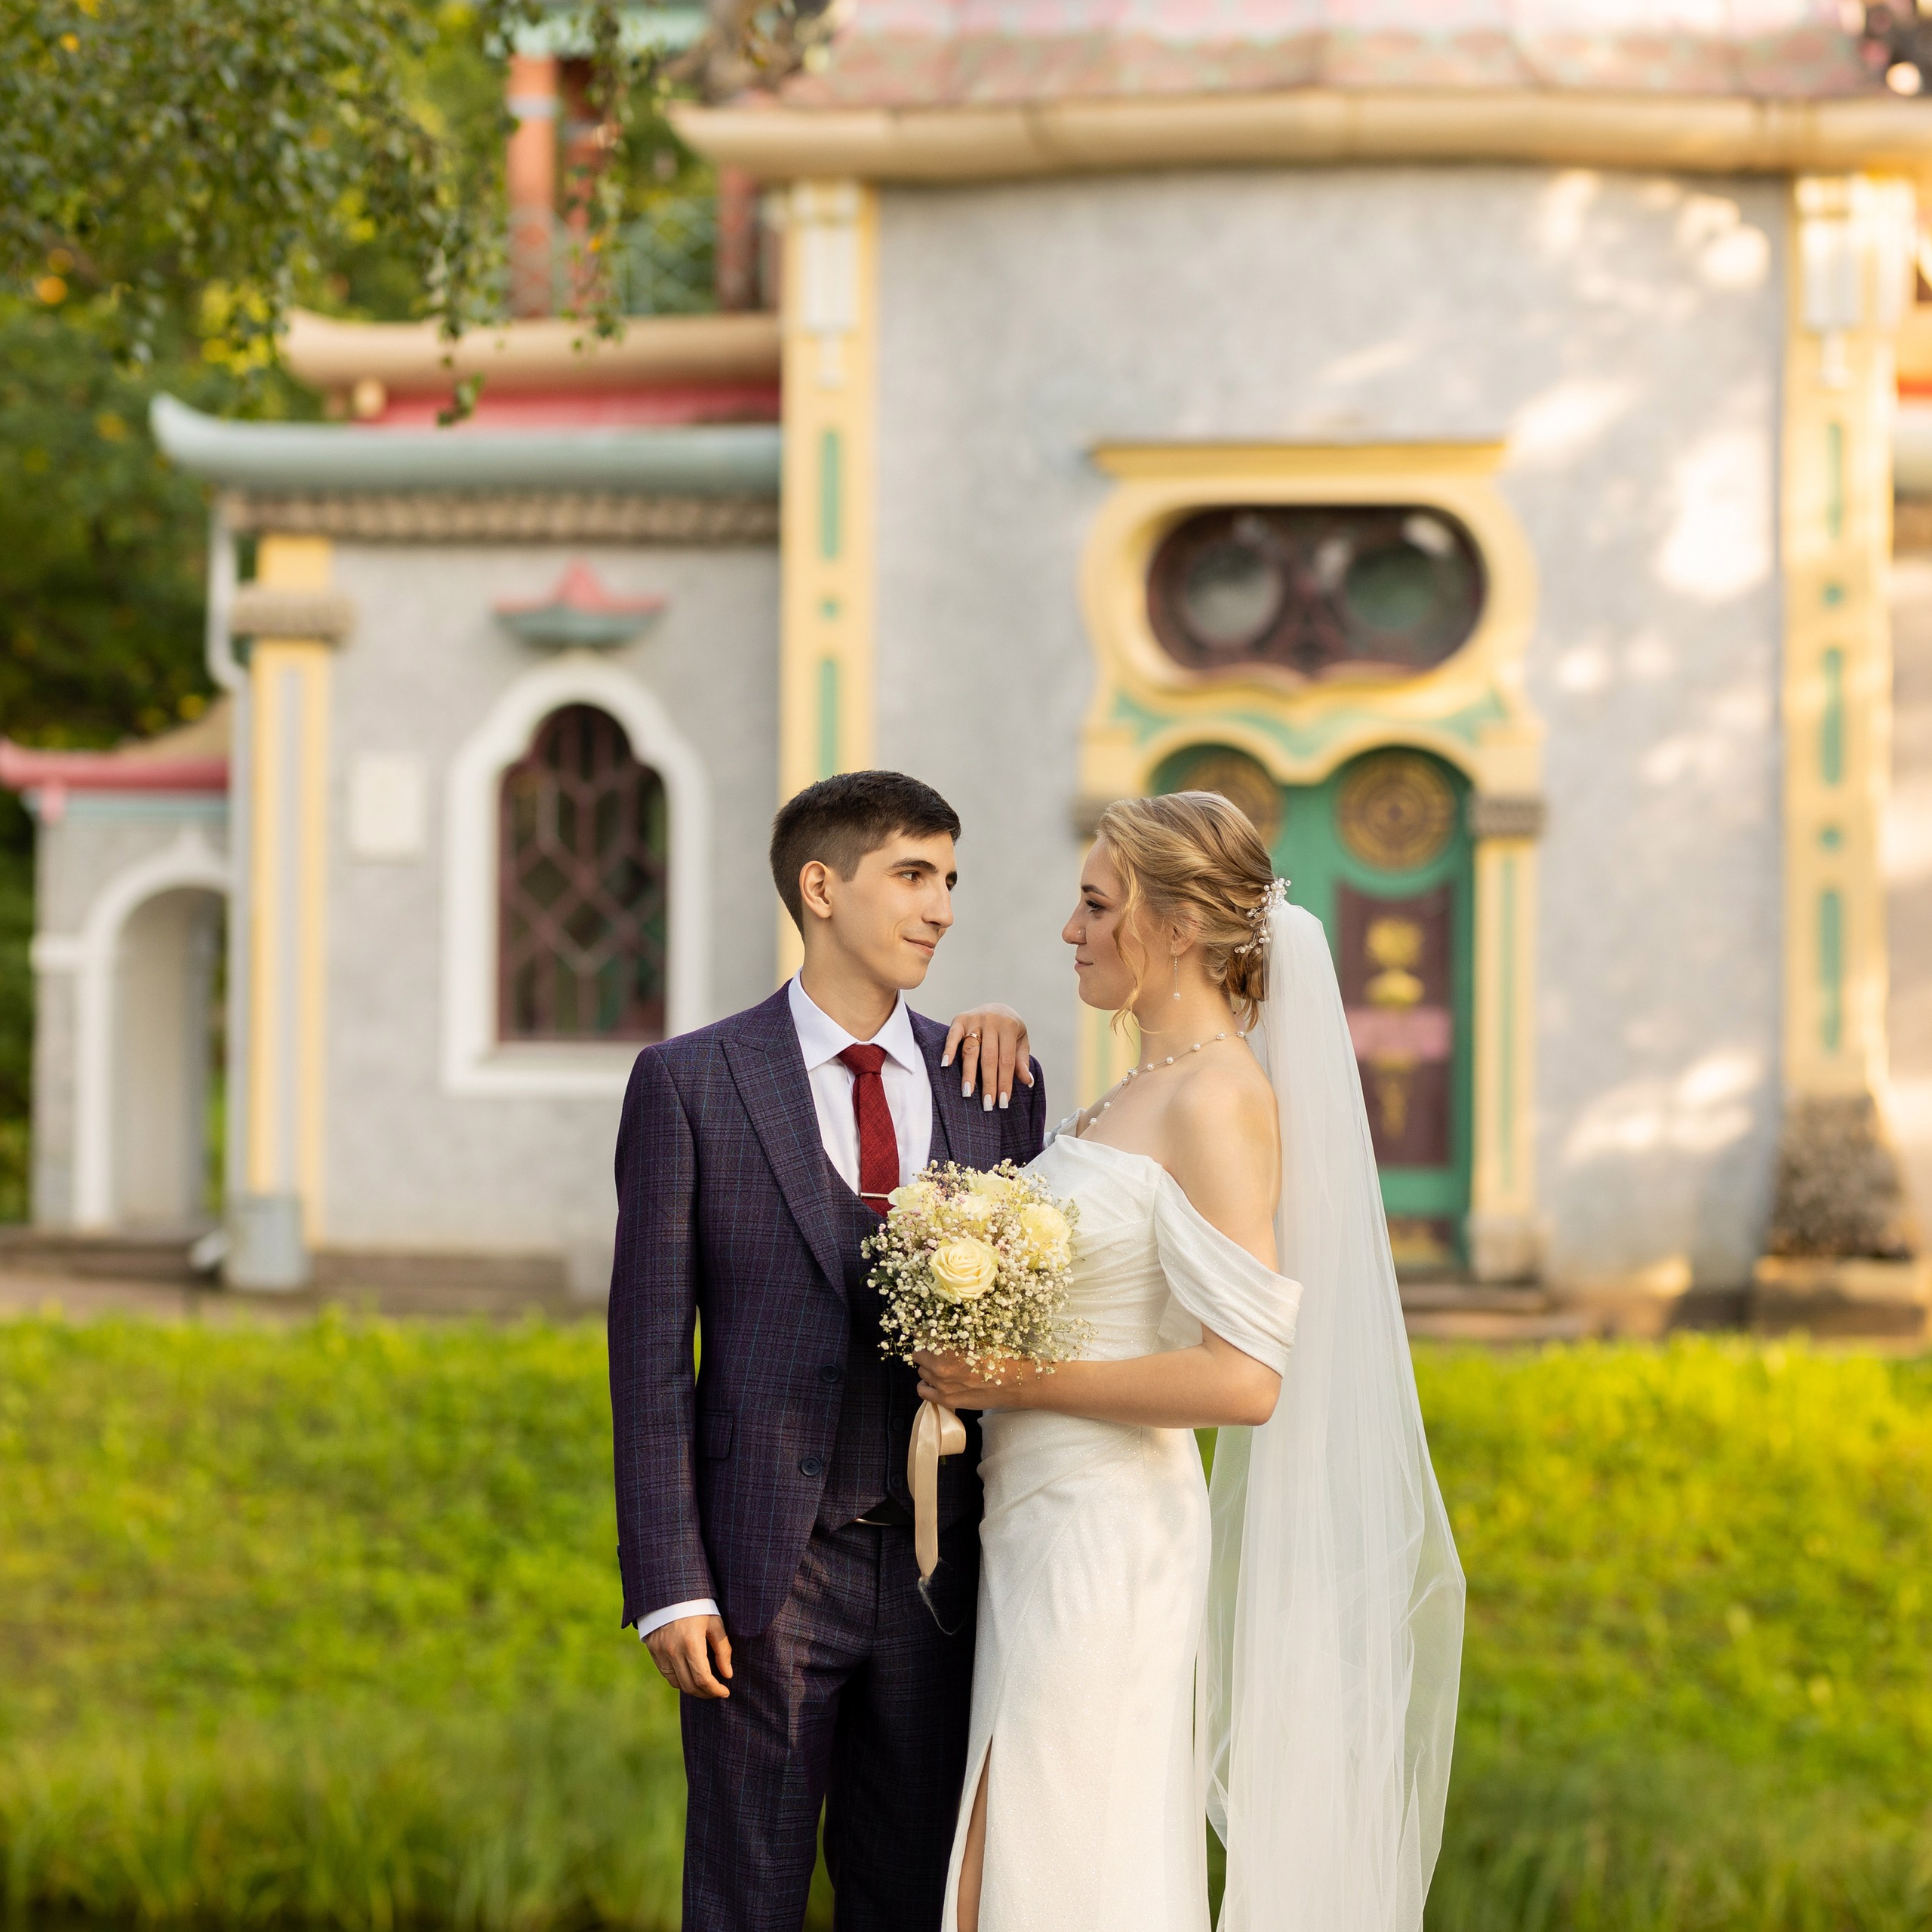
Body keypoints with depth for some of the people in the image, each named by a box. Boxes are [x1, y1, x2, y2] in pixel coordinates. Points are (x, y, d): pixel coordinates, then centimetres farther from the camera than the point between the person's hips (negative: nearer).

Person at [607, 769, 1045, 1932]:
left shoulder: (996, 1085, 7)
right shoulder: (690, 1084, -3)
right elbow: (652, 1346, -4)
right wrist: (668, 1584, -9)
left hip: (938, 1569, 3)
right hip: (767, 1567, -3)